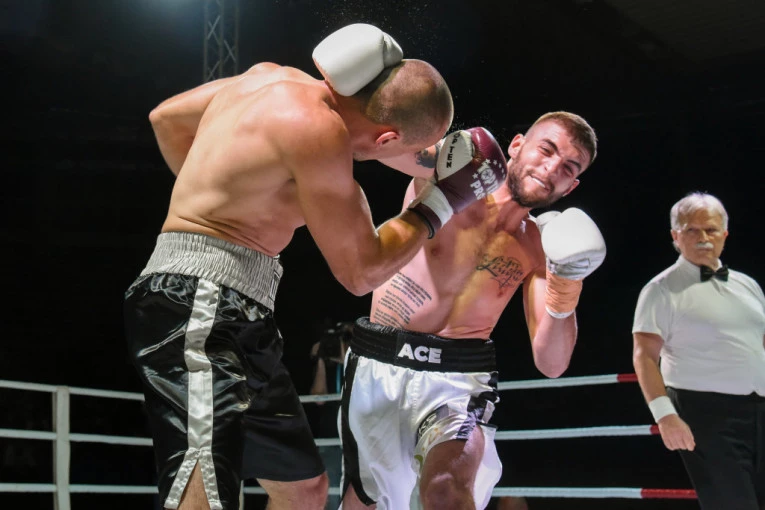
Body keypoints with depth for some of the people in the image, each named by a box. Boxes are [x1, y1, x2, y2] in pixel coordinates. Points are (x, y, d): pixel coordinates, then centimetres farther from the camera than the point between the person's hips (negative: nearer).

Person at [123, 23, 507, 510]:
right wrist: (443, 200, 2)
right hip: (203, 305, -10)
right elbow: (361, 271, -8)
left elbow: (166, 118, 23)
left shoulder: (274, 79, 9)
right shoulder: (319, 128, -17)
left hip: (232, 311, 10)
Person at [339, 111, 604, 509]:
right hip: (376, 366, 0)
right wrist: (436, 151, -43)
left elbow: (550, 364, -3)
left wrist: (563, 301, -22)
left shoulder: (540, 249, 2)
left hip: (455, 377, 0)